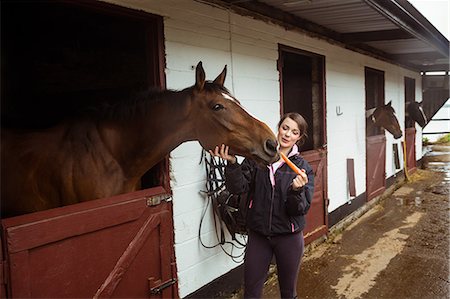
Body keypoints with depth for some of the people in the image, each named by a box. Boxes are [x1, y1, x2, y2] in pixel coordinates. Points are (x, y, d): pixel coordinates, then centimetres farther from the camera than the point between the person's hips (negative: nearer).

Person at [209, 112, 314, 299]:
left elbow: (301, 209, -10)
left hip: (289, 237, 0)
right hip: (257, 235, 1)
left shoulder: (303, 168, -6)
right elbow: (238, 187, -15)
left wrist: (297, 190, -30)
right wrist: (232, 164, -31)